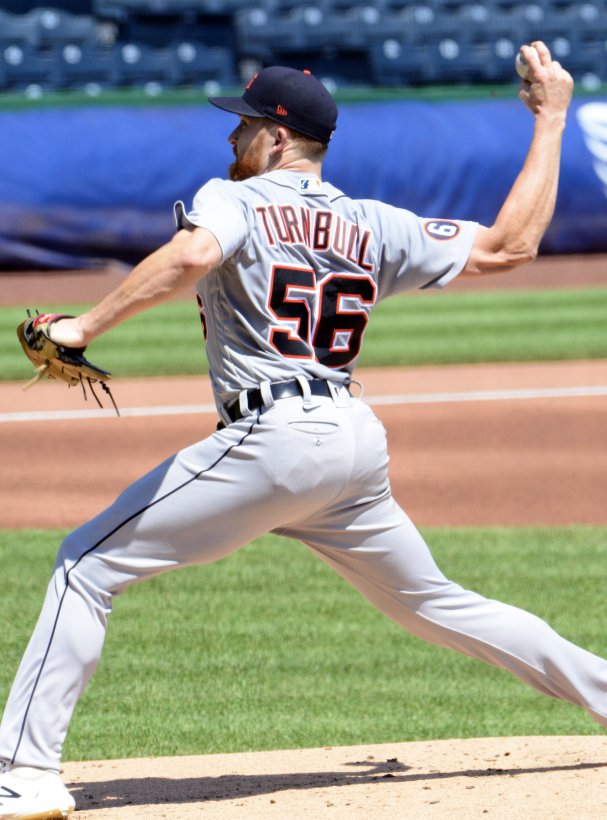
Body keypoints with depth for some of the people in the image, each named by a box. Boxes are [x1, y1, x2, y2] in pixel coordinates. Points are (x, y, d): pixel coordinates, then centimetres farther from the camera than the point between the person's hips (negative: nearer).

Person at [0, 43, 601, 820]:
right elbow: (509, 245, 15)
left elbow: (190, 257, -23)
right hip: (357, 439, 7)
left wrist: (85, 325, -19)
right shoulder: (372, 226, 15)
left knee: (89, 562, -3)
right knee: (430, 601, 25)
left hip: (275, 437, -7)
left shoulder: (233, 200, 0)